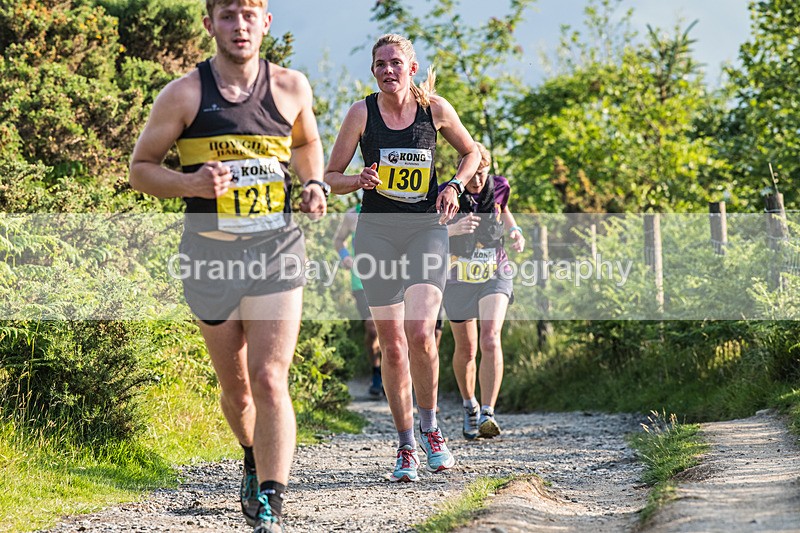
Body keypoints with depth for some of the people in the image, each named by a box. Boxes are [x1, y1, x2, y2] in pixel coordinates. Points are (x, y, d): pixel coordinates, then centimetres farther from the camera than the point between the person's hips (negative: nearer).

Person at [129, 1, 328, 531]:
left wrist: (315, 184, 4)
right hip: (211, 253, 1)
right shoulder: (183, 95, -4)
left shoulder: (291, 86, 3)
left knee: (269, 379, -15)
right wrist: (190, 182, -16)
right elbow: (141, 169, 3)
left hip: (277, 249, 0)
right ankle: (255, 462, 44)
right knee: (237, 388, 13)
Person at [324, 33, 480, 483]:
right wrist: (360, 180, -17)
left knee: (420, 333, -17)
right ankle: (406, 445, 12)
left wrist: (454, 186, -1)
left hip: (427, 227, -1)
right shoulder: (362, 113, -1)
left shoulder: (435, 108, 1)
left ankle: (430, 428, 5)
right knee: (392, 345, 0)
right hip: (378, 230, 1)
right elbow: (330, 176, 4)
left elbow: (471, 152, 17)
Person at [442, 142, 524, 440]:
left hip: (494, 275, 0)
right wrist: (452, 229, -36)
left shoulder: (499, 187, -3)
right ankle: (470, 406, 37)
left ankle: (487, 414, -27)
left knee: (491, 339, -22)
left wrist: (514, 231, 2)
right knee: (466, 350, 10)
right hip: (458, 279, 0)